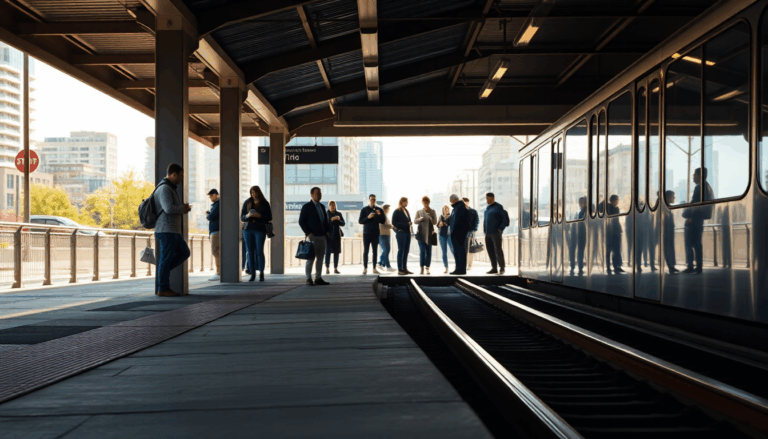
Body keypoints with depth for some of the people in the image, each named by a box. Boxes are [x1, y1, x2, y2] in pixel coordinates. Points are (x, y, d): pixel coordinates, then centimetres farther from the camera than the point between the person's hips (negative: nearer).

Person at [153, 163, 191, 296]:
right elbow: (169, 208, -24)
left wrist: (183, 208, 8)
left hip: (174, 230, 10)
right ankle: (163, 288, 3)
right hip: (166, 230, -10)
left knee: (184, 252, 14)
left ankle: (161, 272, 17)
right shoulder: (164, 188, -14)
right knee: (166, 258, -4)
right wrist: (183, 208, -7)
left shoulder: (170, 188, 19)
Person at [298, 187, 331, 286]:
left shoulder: (322, 207, 16)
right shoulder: (307, 207, -4)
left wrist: (327, 231, 9)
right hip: (312, 237, -7)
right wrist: (308, 233, -15)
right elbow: (301, 221, -7)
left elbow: (326, 220, 24)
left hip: (322, 237, 7)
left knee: (320, 258, 7)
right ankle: (309, 279, -2)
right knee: (311, 258, -6)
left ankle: (318, 278, 12)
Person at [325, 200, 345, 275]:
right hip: (328, 235, -3)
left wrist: (339, 220, -13)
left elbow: (343, 224, 6)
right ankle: (327, 269, -1)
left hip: (337, 235, 3)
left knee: (336, 252, 3)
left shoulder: (338, 214, 9)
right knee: (328, 252, -7)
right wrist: (331, 220, -21)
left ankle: (335, 269, 8)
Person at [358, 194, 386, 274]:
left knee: (375, 251, 3)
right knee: (365, 251, -2)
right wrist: (368, 217, -17)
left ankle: (374, 268, 6)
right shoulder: (364, 210, 3)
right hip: (366, 233, -2)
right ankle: (365, 268, 1)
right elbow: (360, 221, -2)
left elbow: (383, 221, 5)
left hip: (375, 233, 2)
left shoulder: (379, 210, 8)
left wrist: (379, 215, -13)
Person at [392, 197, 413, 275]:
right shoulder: (397, 211, -5)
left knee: (406, 251, 8)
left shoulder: (406, 211, 18)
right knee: (401, 251, -7)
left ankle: (405, 269, 13)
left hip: (407, 233, 8)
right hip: (401, 233, -8)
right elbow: (394, 223, -11)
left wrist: (410, 223, 5)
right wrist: (406, 224, -15)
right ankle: (400, 269, -5)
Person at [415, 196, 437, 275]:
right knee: (422, 251, -8)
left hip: (430, 233, 1)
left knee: (429, 251, -2)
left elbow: (435, 222, 3)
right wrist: (420, 219, -15)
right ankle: (422, 268, -5)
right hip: (421, 233, -1)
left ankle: (427, 267, 2)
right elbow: (415, 221, 6)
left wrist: (430, 215, -12)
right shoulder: (419, 212, 10)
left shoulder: (432, 211, 10)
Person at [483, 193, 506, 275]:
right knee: (490, 250, 6)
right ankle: (494, 268, 10)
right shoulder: (487, 208, 17)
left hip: (495, 233, -7)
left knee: (498, 249, -8)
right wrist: (484, 230, 12)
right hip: (488, 233, 7)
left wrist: (500, 229, -13)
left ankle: (502, 268, -2)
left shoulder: (498, 207, -4)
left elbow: (504, 219, -6)